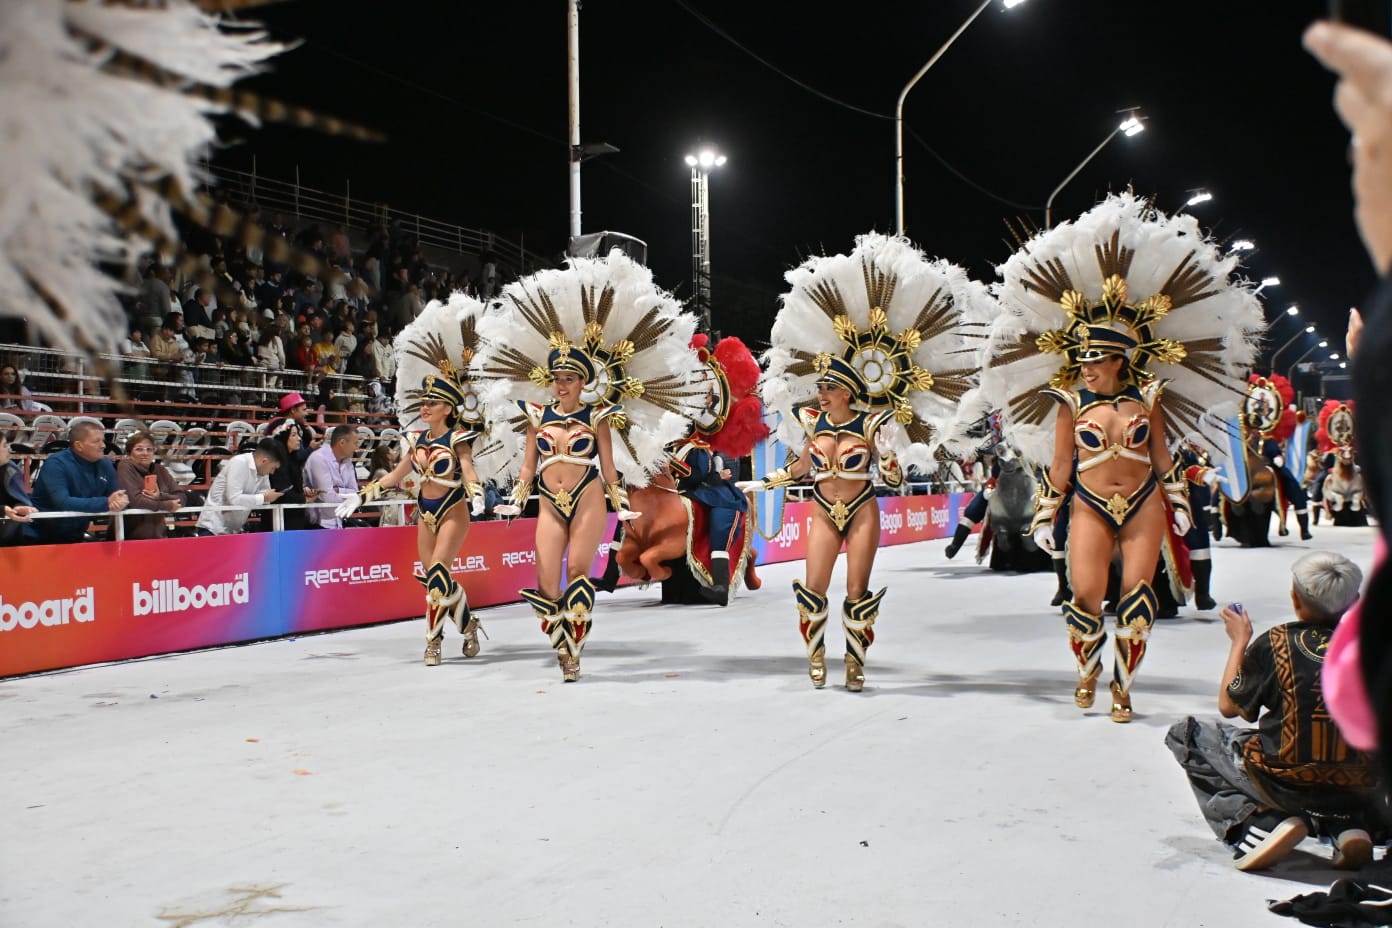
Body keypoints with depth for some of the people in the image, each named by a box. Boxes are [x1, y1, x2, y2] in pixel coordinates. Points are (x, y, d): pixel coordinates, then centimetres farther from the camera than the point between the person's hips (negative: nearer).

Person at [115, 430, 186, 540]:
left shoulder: (159, 469, 10)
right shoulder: (125, 467, -4)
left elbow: (182, 497, 3)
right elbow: (136, 500, -16)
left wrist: (160, 496, -14)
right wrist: (167, 505, -13)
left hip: (158, 535, 4)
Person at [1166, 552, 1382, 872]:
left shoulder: (1276, 643, -10)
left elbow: (1228, 706, 3)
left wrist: (1239, 641, 14)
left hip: (1284, 783, -4)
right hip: (1357, 791, 4)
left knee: (1185, 733, 15)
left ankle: (1260, 820, -3)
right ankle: (1347, 825, 10)